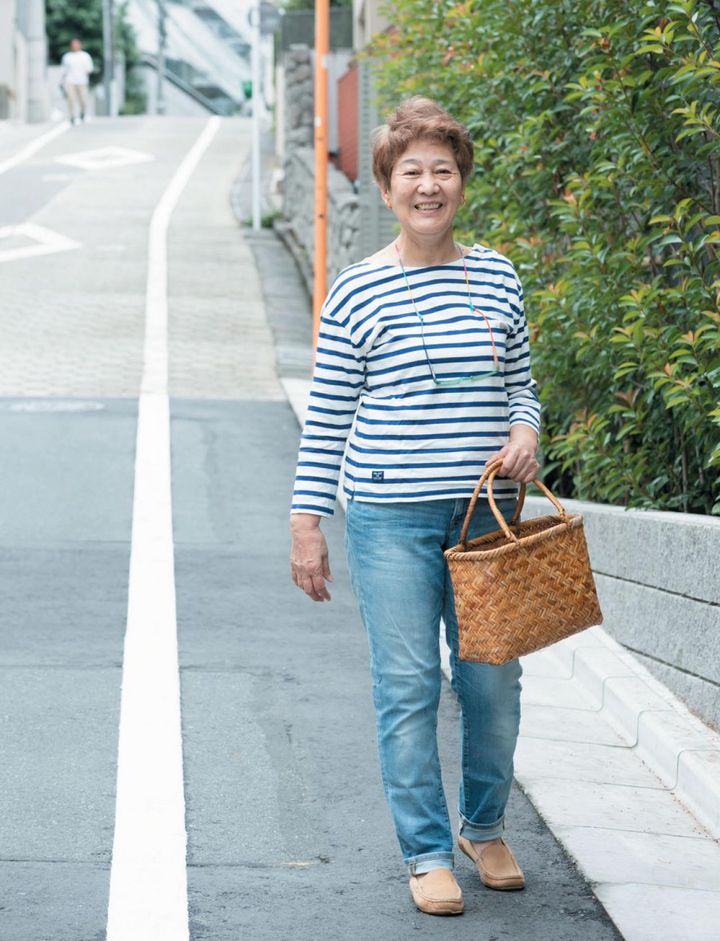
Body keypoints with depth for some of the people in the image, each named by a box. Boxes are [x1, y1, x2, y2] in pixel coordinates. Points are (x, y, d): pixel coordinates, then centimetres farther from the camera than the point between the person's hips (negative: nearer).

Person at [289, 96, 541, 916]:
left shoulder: (497, 278, 8)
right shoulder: (356, 292, -1)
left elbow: (521, 385, 16)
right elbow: (326, 417, 1)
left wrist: (524, 434, -6)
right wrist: (306, 525, -1)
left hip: (485, 510, 3)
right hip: (391, 517, -3)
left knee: (492, 680, 7)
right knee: (406, 686, 0)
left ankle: (483, 829, 29)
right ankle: (426, 852, 11)